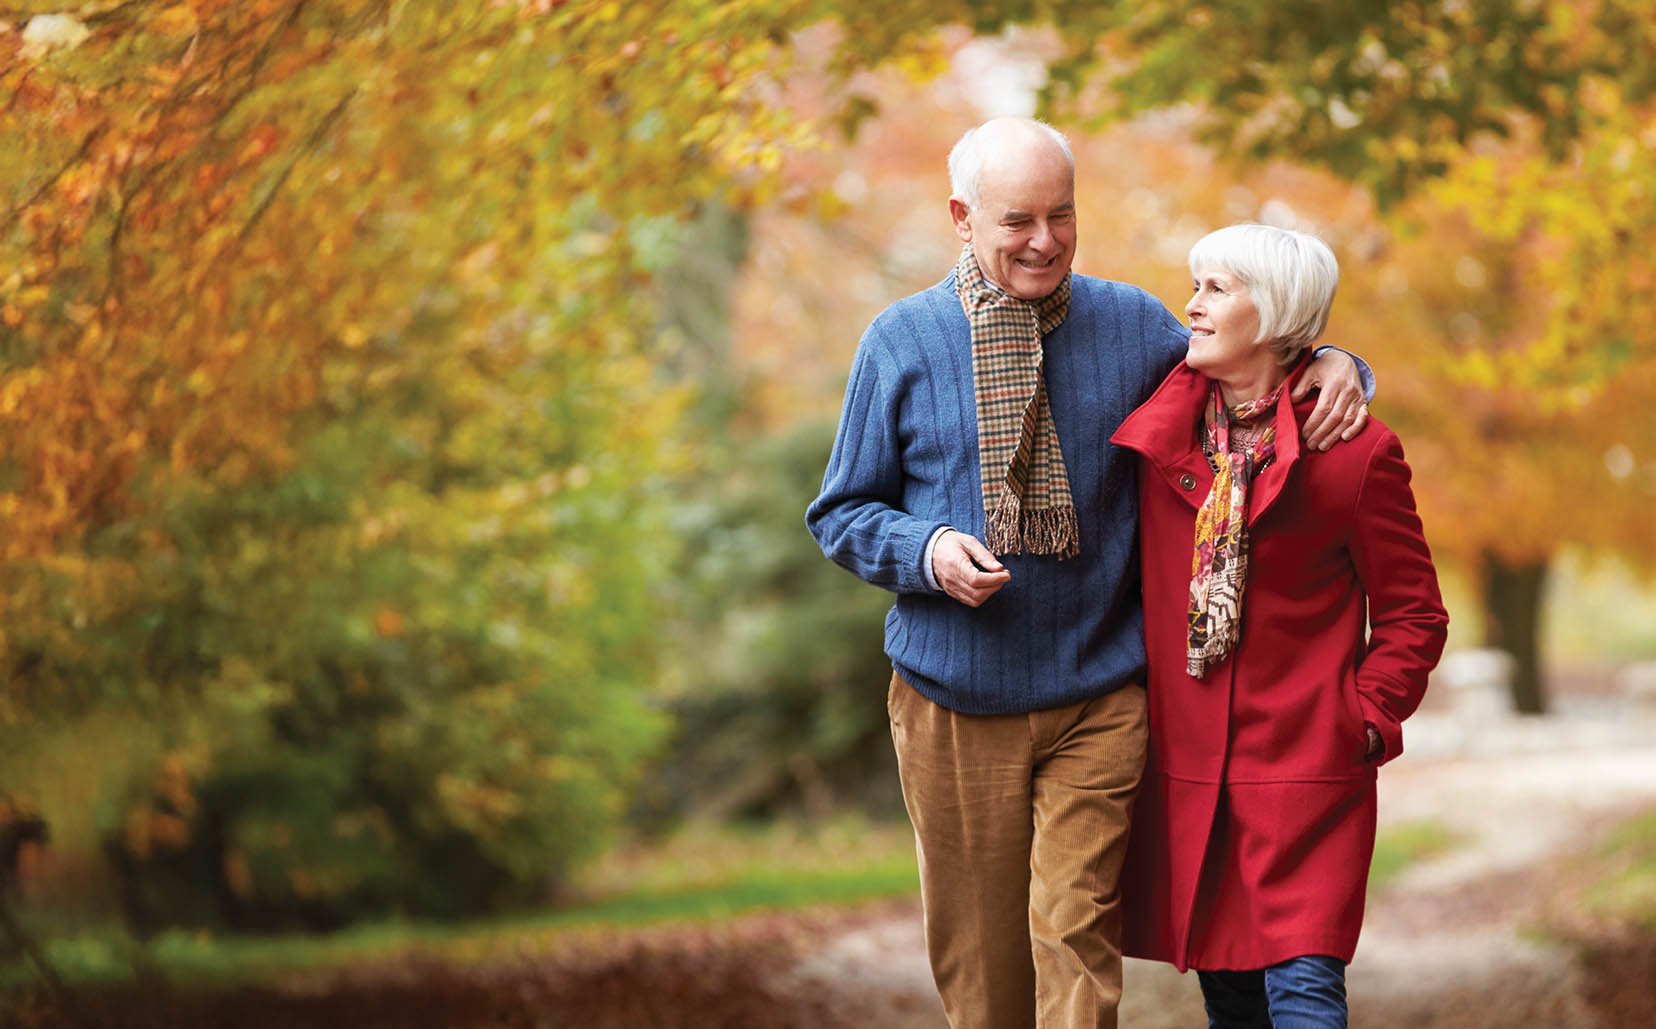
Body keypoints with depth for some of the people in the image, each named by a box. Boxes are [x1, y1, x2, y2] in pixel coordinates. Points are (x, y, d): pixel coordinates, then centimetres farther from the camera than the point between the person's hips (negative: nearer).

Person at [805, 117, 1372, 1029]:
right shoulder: (903, 341, 0)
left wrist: (1331, 364, -5)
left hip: (1097, 698, 0)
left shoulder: (1133, 324, 3)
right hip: (956, 704, 0)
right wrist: (927, 550, -16)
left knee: (1075, 932, -11)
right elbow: (843, 513, 5)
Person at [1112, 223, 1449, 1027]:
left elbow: (1413, 614, 1)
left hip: (1306, 770, -5)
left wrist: (1367, 720, -8)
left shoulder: (1355, 453, -7)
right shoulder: (1163, 433, 6)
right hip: (1186, 770, 5)